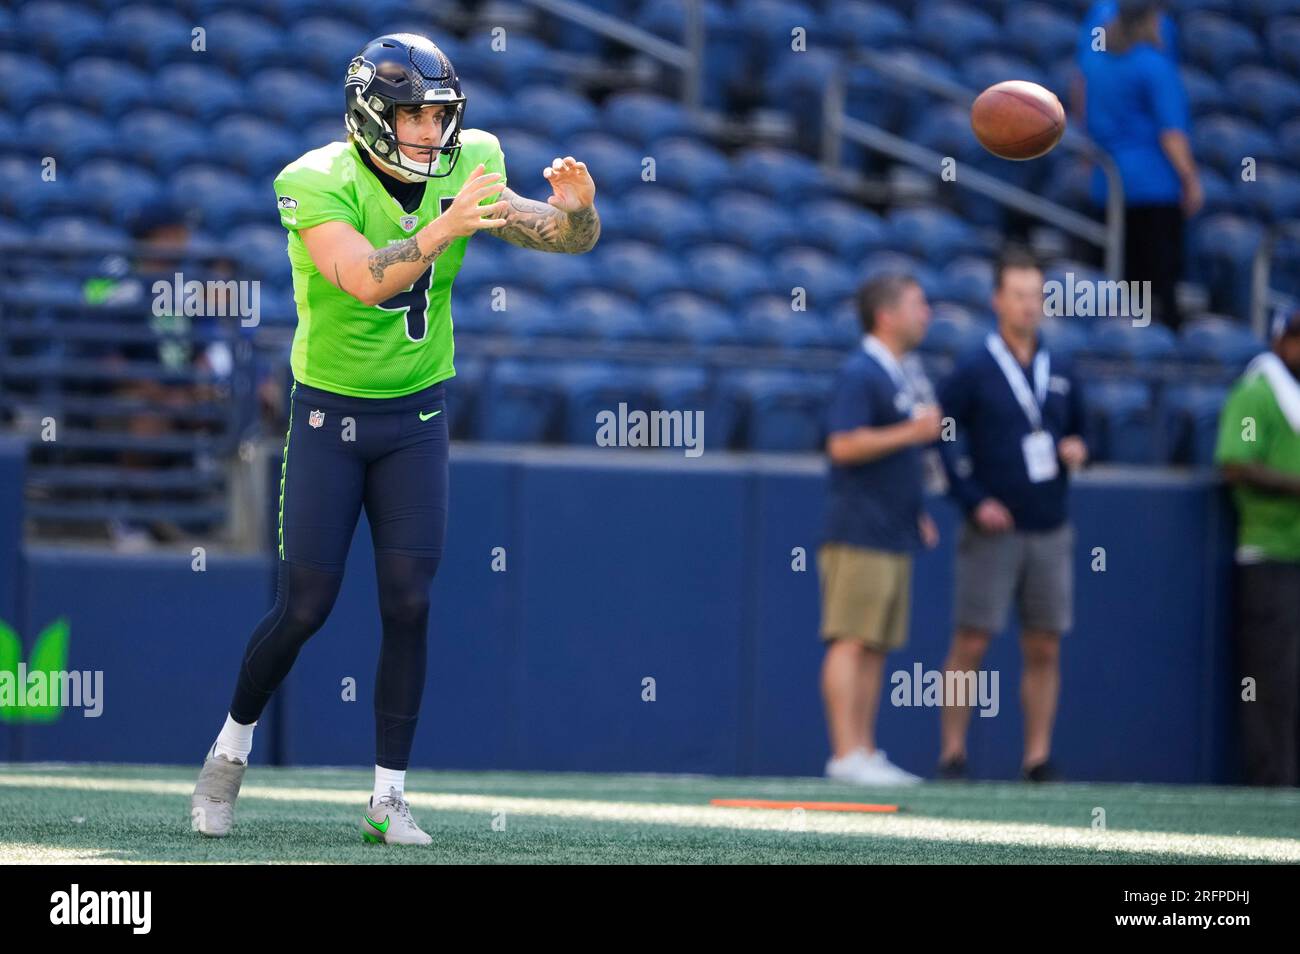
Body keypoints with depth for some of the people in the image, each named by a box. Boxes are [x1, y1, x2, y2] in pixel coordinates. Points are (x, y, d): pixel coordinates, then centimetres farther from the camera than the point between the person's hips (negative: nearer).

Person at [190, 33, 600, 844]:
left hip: (418, 415, 3)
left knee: (409, 605, -5)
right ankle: (232, 747, 23)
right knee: (305, 607, -2)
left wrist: (578, 205, -31)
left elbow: (572, 237, -8)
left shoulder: (464, 173, -7)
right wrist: (444, 229, -49)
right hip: (329, 413, -3)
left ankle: (390, 798, 3)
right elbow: (365, 279, -36)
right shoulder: (317, 185, -20)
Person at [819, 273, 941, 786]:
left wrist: (916, 511, 19)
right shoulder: (860, 373, -11)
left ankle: (865, 753, 11)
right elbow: (843, 445, -20)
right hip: (860, 535, -9)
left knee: (877, 646, 9)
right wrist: (912, 431, -20)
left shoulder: (908, 374, 17)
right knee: (851, 642, -10)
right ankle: (846, 754, -12)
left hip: (896, 534, 9)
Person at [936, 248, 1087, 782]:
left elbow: (1076, 432, 23)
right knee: (971, 644, -5)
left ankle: (1038, 758, 7)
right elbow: (938, 438, -5)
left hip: (1050, 532, 4)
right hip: (993, 531, -4)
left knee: (1044, 650, 3)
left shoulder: (1059, 373, 12)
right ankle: (952, 754, 1)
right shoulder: (973, 371, -2)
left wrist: (1075, 450, 0)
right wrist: (973, 500, -12)